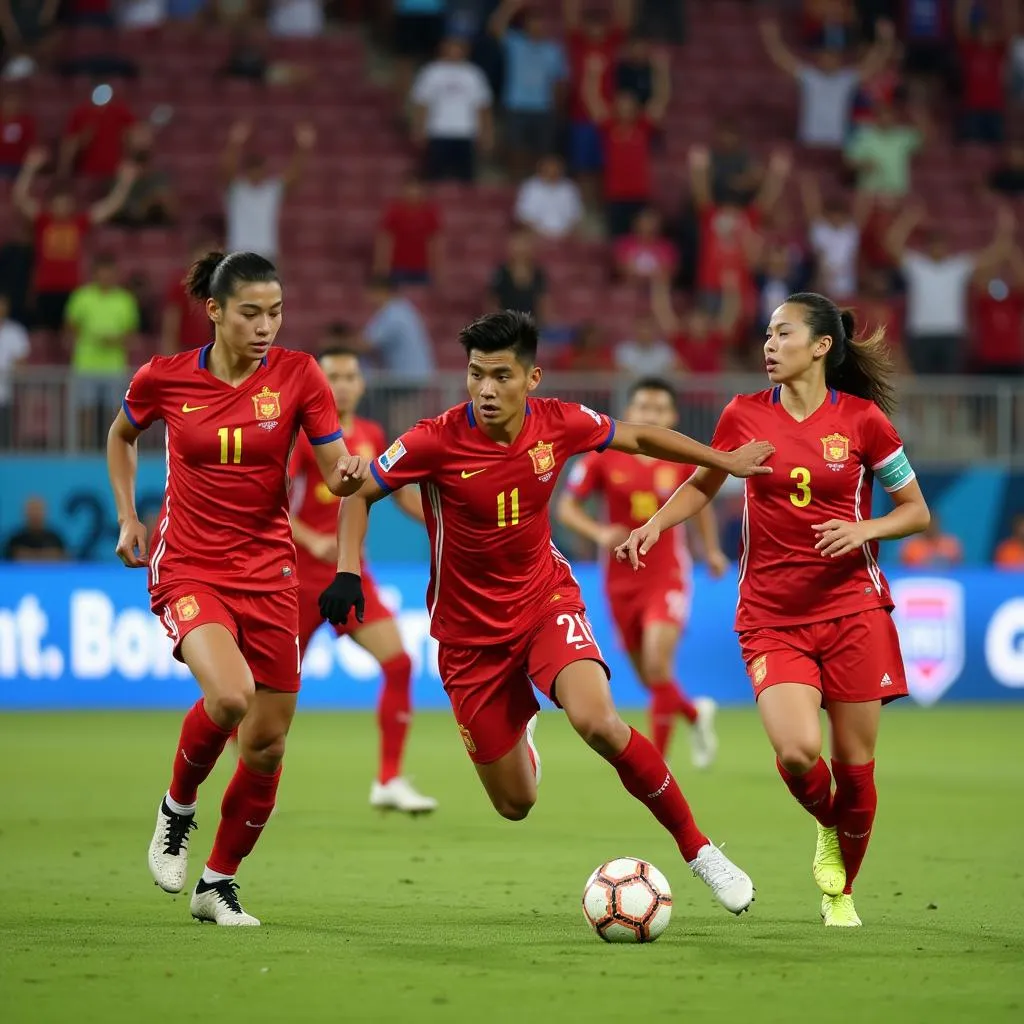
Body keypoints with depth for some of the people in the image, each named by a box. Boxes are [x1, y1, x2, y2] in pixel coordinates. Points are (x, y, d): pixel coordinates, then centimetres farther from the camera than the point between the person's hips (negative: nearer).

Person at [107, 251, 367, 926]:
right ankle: (178, 807, 1)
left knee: (268, 743, 3)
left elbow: (337, 471, -7)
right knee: (230, 695, -29)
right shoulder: (164, 379, -5)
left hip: (268, 569, 2)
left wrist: (351, 473, -29)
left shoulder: (297, 374, -5)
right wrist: (127, 516, 10)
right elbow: (121, 434, 17)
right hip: (188, 568, -2)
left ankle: (220, 882, 23)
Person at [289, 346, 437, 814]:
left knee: (398, 663, -11)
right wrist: (313, 542, -29)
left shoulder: (371, 437, 6)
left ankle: (389, 783, -5)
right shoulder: (301, 434, -10)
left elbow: (403, 494, 20)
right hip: (299, 576, -4)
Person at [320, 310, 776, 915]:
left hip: (546, 599, 1)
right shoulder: (437, 441, -21)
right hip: (470, 629, -1)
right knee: (516, 804, 4)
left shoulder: (559, 424, -12)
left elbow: (636, 437, 8)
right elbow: (360, 492, -6)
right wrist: (348, 571, -20)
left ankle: (697, 847, -13)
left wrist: (726, 461, 15)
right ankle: (520, 730, 44)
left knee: (596, 720, -30)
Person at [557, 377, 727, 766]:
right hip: (621, 581, 2)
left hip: (668, 577, -2)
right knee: (648, 677, 10)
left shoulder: (684, 461, -4)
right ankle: (696, 712, 43)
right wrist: (599, 532, -20)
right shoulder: (604, 458, -7)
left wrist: (712, 550, 9)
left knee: (657, 665, -20)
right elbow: (566, 507, -3)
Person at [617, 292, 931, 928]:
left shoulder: (862, 419, -3)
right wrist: (657, 523, 1)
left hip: (852, 610, -1)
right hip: (771, 617, 1)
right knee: (796, 750, -20)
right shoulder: (746, 415, 2)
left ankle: (843, 893, 25)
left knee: (855, 765, 1)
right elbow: (703, 485, 18)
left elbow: (917, 512, 4)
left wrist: (865, 529, -14)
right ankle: (828, 828, 15)